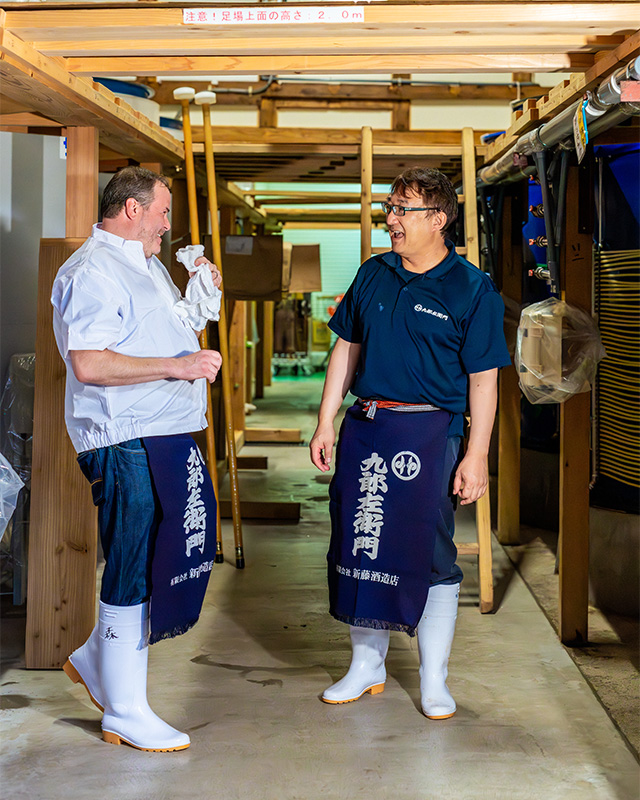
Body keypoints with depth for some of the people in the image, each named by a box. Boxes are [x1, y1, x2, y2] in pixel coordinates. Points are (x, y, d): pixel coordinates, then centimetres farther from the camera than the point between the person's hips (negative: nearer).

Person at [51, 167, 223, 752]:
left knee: (164, 560, 14)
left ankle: (96, 660, 32)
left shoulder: (148, 265, 21)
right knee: (133, 571, -4)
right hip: (127, 441, -10)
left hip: (168, 438, 10)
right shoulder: (92, 270, -11)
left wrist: (201, 294, 16)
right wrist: (177, 366, -20)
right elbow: (88, 364, -22)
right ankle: (125, 713, 7)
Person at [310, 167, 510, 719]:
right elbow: (347, 349, 15)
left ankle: (434, 681, 15)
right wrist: (327, 423, 11)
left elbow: (483, 379, -6)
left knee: (429, 553, 0)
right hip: (365, 426, 5)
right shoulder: (373, 275, 10)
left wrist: (476, 455, -11)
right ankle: (367, 667, 26)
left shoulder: (472, 289, -5)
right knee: (360, 544, 10)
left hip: (429, 432, -5)